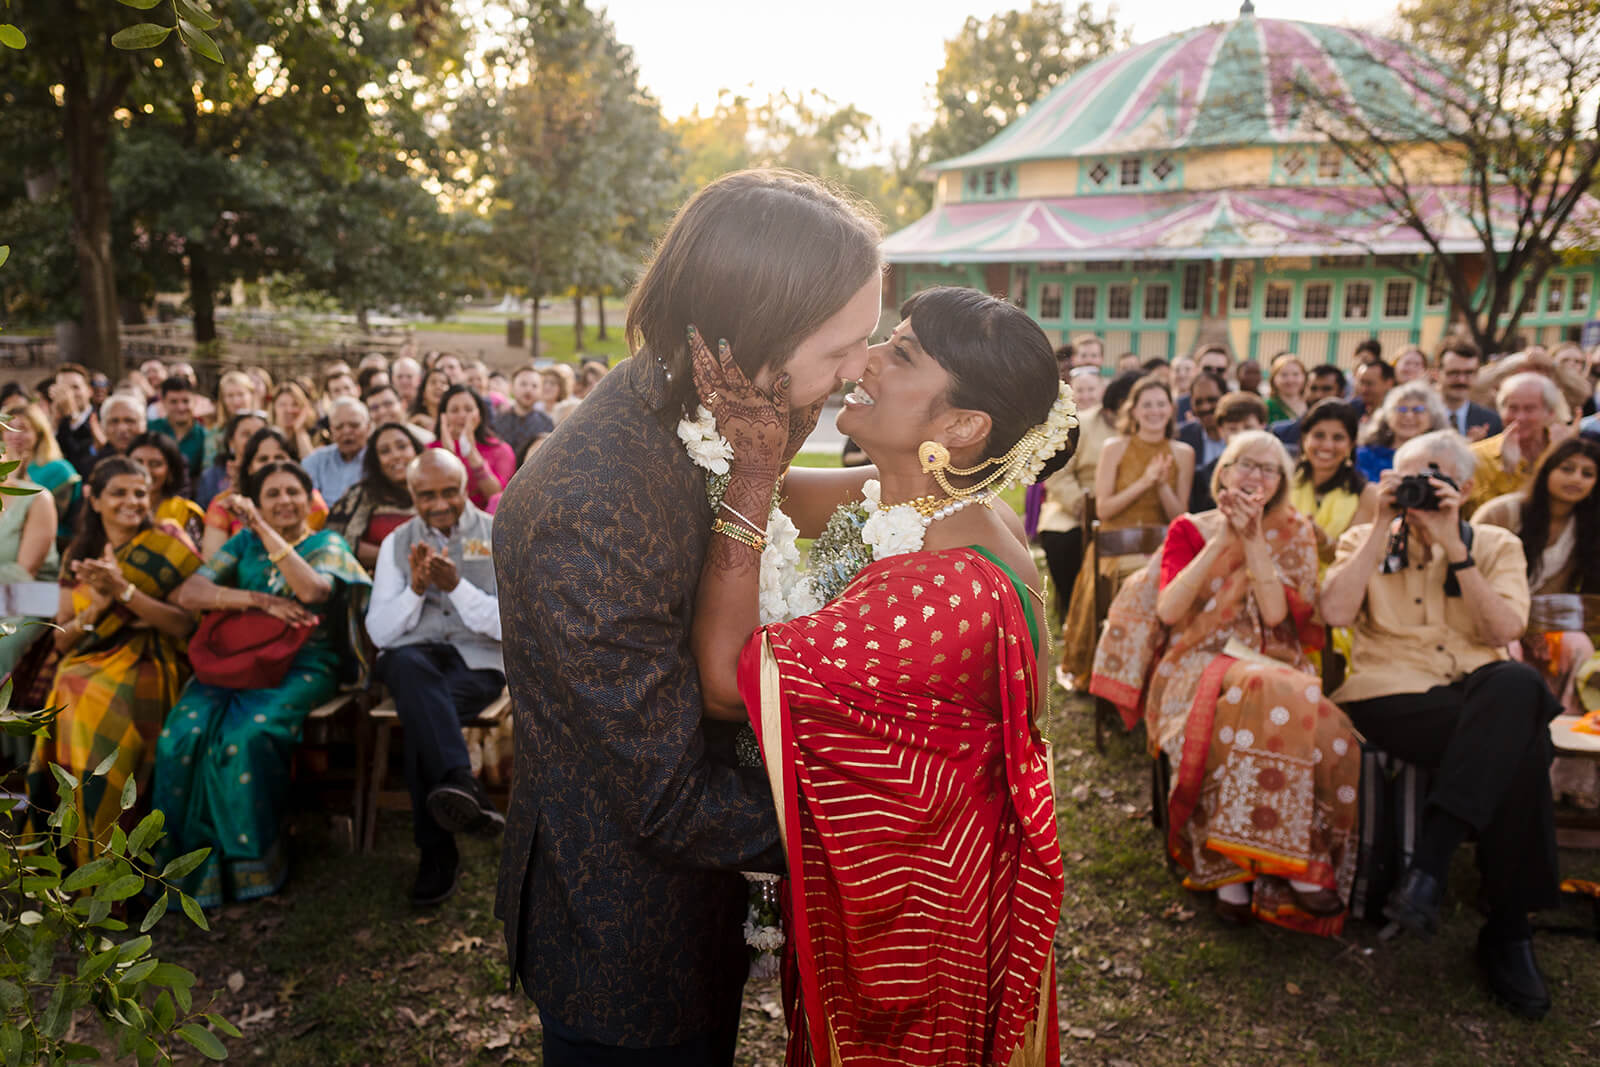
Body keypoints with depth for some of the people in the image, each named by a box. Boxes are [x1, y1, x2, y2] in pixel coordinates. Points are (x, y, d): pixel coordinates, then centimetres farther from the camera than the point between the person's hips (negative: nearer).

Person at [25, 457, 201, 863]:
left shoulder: (167, 545, 3)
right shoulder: (78, 555, 15)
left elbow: (187, 624, -7)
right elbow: (62, 639, 12)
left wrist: (124, 591, -15)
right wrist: (97, 608, -7)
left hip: (147, 665, -3)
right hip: (87, 667, 4)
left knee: (98, 713, -30)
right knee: (67, 707, -27)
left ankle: (102, 862, -15)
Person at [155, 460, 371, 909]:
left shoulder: (328, 544, 10)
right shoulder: (244, 542, 20)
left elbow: (312, 589, -13)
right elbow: (189, 593, 6)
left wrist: (261, 527, -11)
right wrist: (261, 601, -7)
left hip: (301, 666, -4)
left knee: (247, 735, -31)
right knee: (184, 732, -25)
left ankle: (252, 861, -15)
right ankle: (187, 859, -15)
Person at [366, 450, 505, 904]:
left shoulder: (497, 537, 6)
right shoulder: (397, 542, 13)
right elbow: (379, 631, 5)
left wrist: (456, 585, -16)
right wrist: (416, 588, -11)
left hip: (477, 662, -1)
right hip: (412, 658, 1)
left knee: (420, 715, -33)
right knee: (411, 665, -37)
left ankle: (437, 853, -29)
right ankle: (462, 784, -46)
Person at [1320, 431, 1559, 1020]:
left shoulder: (1497, 546, 17)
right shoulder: (1365, 541, 14)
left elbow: (1504, 628, -3)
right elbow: (1335, 611, -7)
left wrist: (1453, 545, -7)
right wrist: (1382, 527, -5)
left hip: (1481, 696, 2)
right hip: (1392, 697, -2)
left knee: (1519, 684, -36)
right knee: (1519, 742, -31)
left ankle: (1429, 862, -33)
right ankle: (1509, 928, -19)